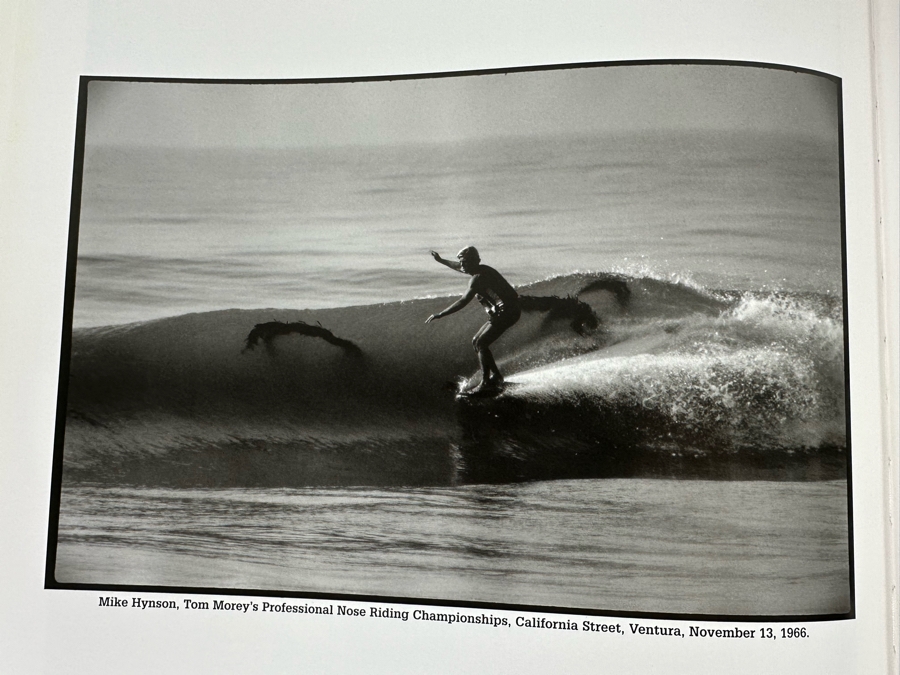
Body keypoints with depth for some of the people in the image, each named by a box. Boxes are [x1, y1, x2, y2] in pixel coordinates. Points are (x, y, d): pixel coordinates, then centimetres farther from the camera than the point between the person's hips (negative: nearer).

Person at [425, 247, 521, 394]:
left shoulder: (478, 278, -18)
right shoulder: (481, 270, 11)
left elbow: (463, 301, -25)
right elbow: (459, 267, 33)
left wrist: (440, 315, -25)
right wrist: (441, 260, 37)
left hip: (506, 312, -10)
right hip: (500, 313, 10)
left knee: (481, 344, -14)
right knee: (476, 342, 12)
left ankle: (486, 383, -12)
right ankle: (496, 376, 17)